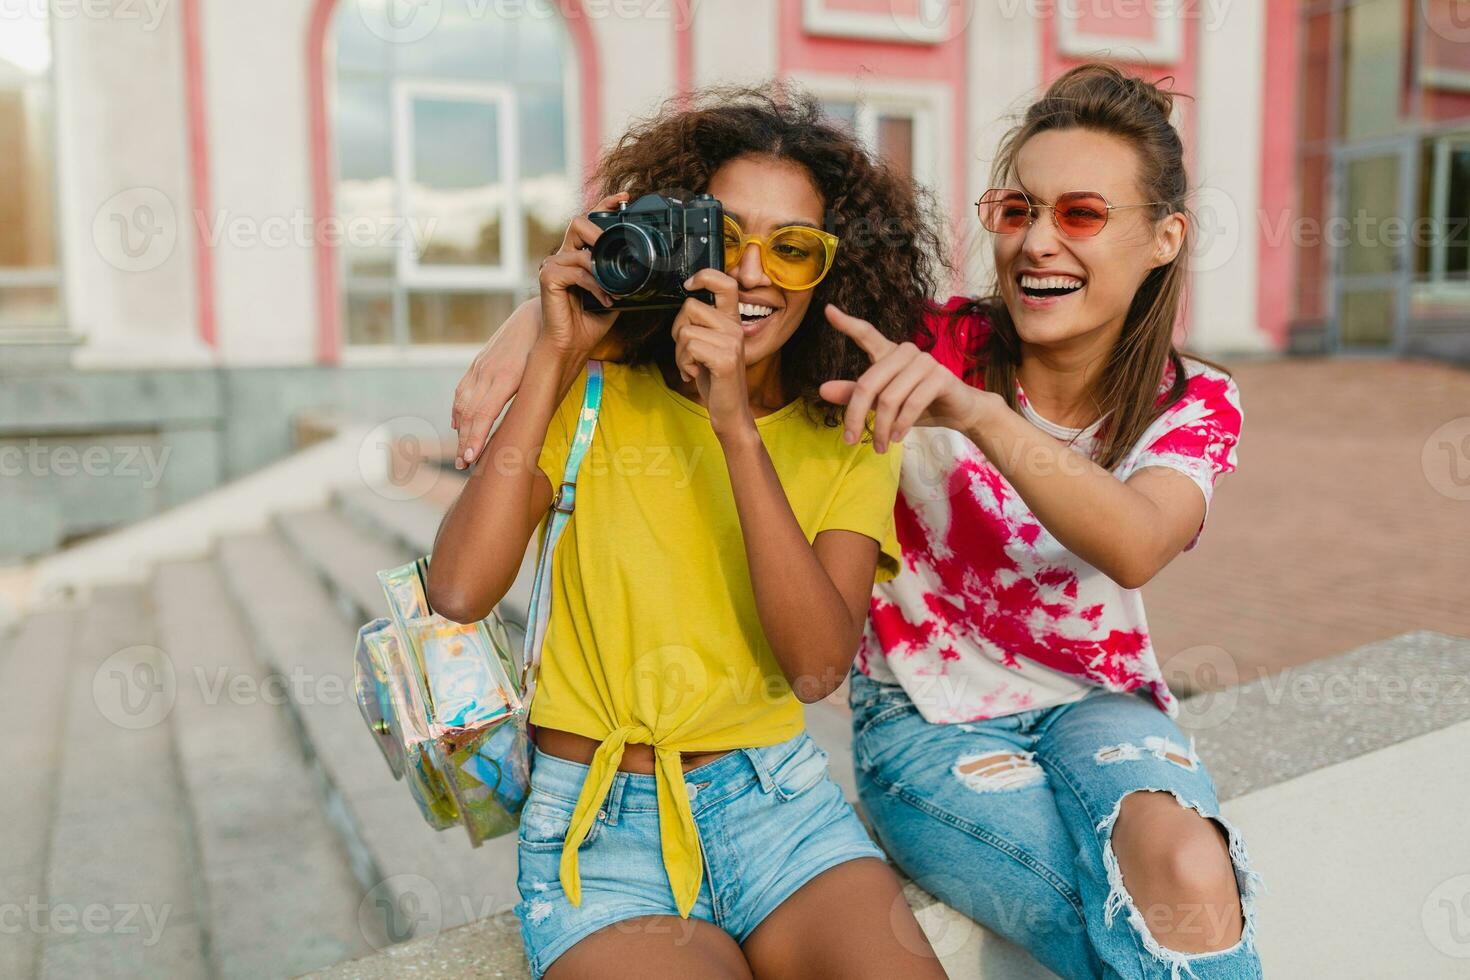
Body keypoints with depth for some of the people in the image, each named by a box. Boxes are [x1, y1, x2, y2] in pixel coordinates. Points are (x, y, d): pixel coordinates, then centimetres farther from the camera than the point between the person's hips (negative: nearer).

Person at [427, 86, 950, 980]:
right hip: (599, 827, -1)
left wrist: (737, 425, -21)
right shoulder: (593, 396, 1)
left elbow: (818, 667, -13)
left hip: (778, 805, 2)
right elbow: (459, 592, -14)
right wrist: (556, 356, -12)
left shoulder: (850, 439, 3)